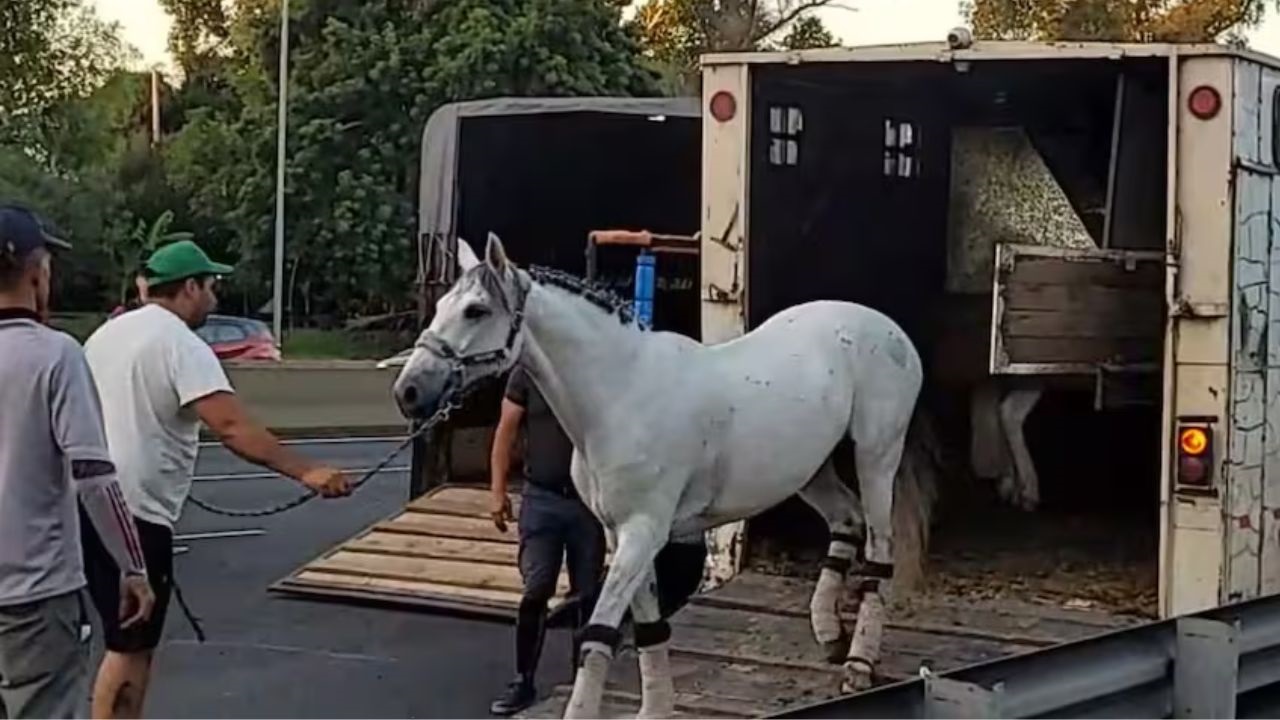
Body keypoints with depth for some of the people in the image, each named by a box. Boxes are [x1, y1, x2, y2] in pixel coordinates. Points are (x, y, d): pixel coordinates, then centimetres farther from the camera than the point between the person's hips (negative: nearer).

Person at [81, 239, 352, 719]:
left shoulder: (109, 332, 15)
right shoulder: (182, 345, -13)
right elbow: (232, 428, -26)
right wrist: (306, 472, -32)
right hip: (133, 514, -9)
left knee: (128, 641, 19)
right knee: (132, 647, -3)